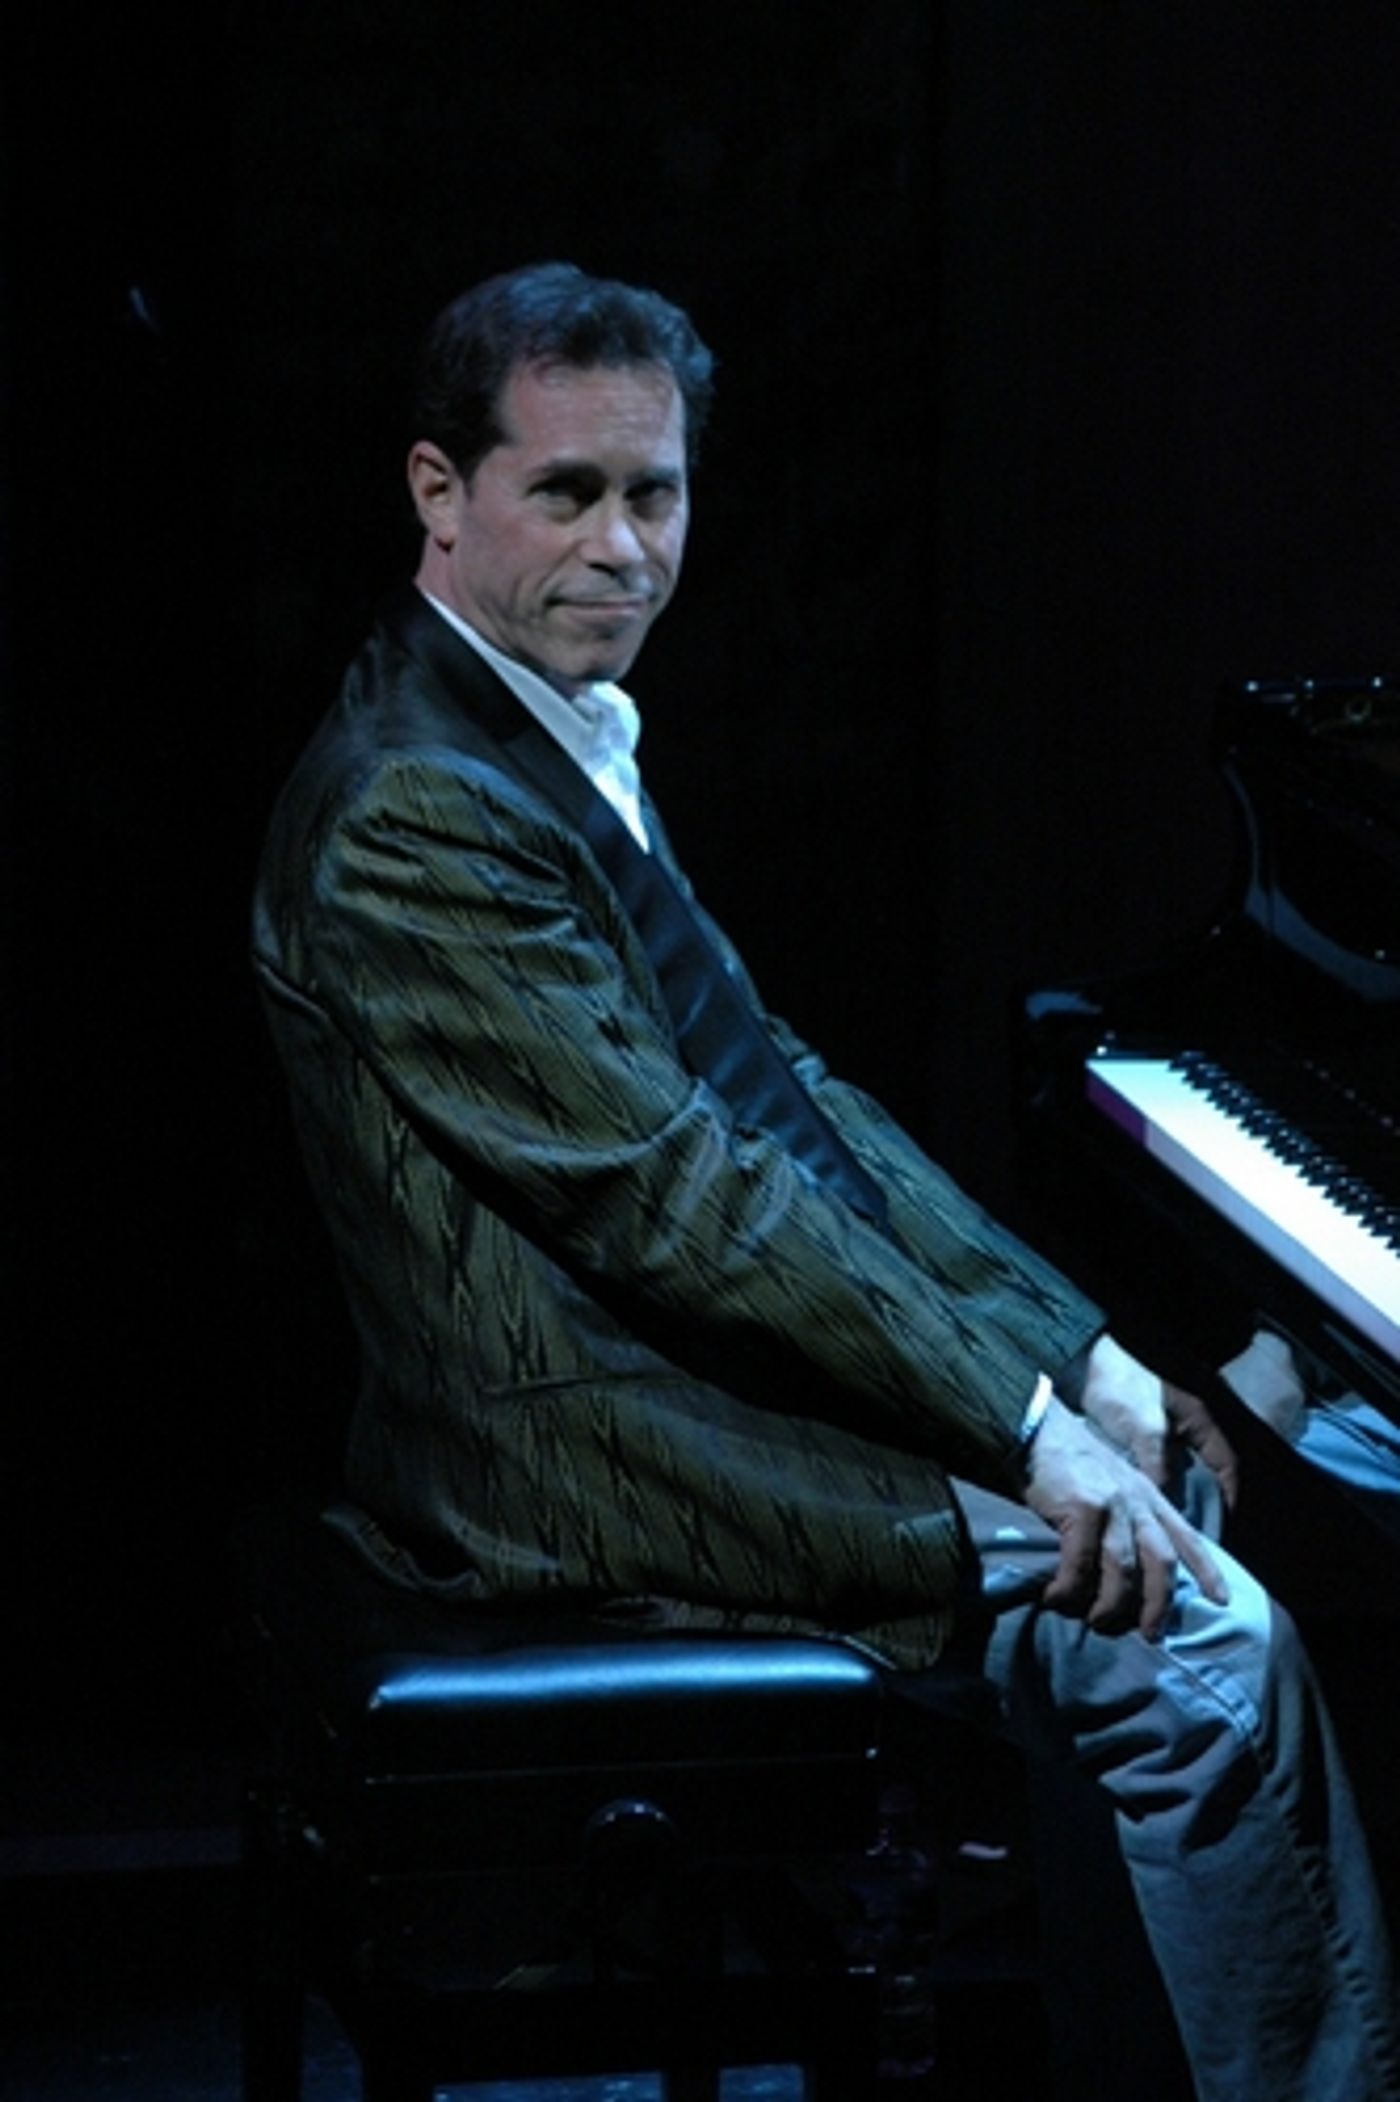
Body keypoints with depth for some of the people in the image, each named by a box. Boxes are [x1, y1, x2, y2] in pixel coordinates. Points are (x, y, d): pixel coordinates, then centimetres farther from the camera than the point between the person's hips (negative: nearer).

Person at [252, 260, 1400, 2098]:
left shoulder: (567, 741, 12)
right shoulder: (420, 813, -21)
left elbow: (772, 1090, 14)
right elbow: (675, 1200, -24)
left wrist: (1066, 1352, 6)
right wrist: (1027, 1424, -20)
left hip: (667, 1373, 11)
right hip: (592, 1463, -11)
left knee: (1170, 1477, 14)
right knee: (1203, 1643, -14)